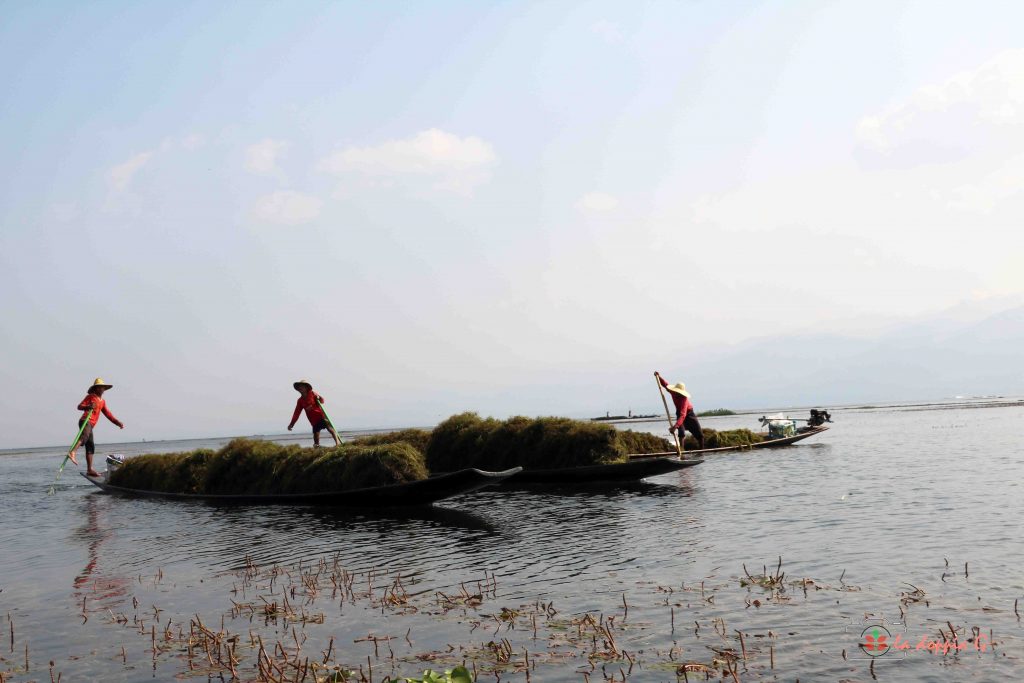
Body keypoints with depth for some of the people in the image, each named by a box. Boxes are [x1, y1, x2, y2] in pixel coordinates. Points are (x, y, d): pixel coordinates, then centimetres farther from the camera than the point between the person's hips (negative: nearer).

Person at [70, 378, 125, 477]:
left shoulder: (102, 402, 27)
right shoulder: (90, 396, 5)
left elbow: (108, 414, 31)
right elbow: (79, 406, -4)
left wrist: (118, 422, 24)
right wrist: (88, 407, -25)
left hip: (90, 425, 8)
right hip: (85, 421, -8)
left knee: (90, 446, 7)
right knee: (85, 436, -36)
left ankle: (89, 469, 9)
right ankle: (72, 453, -57)